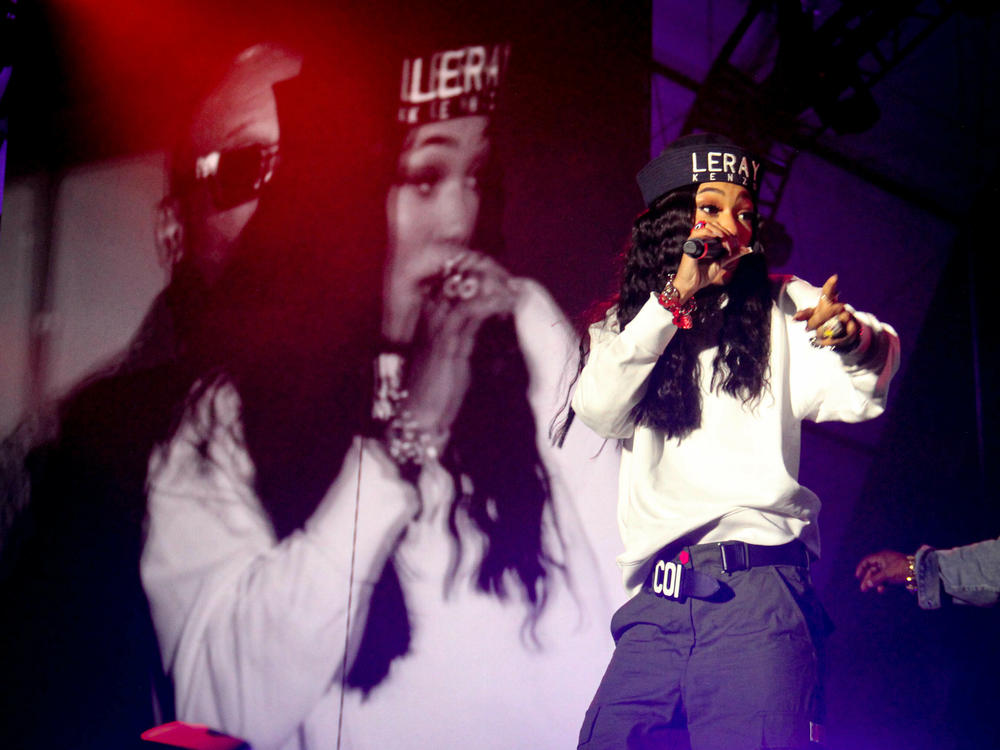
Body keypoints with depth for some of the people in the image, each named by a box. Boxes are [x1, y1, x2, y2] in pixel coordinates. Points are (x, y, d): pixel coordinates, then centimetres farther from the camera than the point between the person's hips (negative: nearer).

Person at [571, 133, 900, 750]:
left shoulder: (782, 308, 13)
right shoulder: (625, 326, 18)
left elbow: (857, 395, -4)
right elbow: (600, 410, 0)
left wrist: (855, 339, -27)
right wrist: (673, 299, -3)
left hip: (757, 590, -2)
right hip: (656, 605, 2)